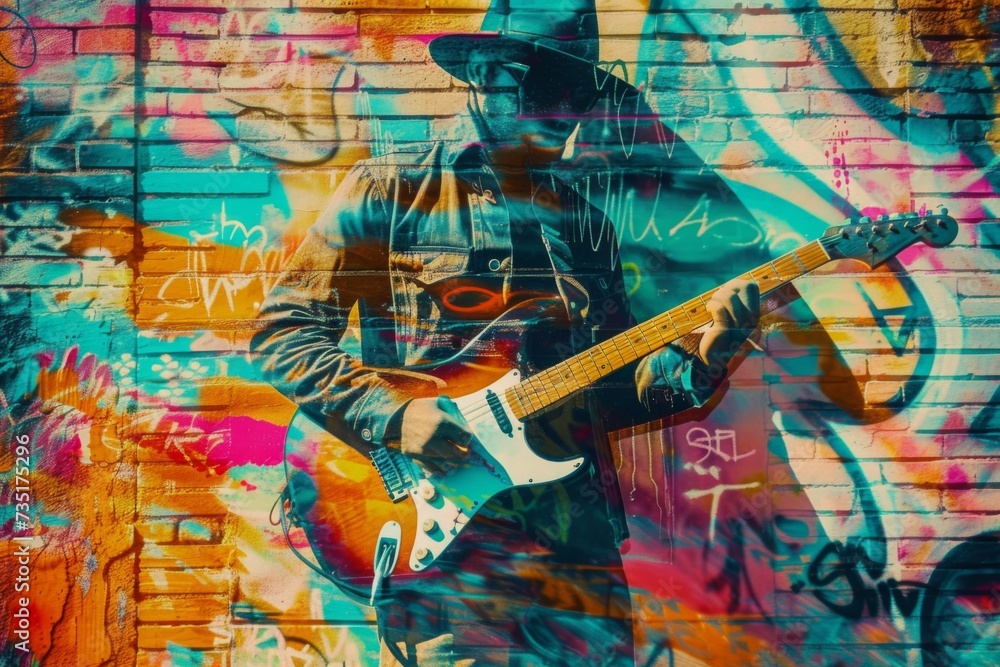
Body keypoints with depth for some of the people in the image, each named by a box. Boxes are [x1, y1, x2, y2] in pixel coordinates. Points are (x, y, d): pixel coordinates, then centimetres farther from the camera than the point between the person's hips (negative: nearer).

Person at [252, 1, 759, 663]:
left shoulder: (586, 224, 17)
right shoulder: (392, 191, 3)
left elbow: (609, 391, 16)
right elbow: (284, 329, 0)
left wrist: (697, 362, -3)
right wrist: (394, 412, -13)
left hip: (578, 528, 5)